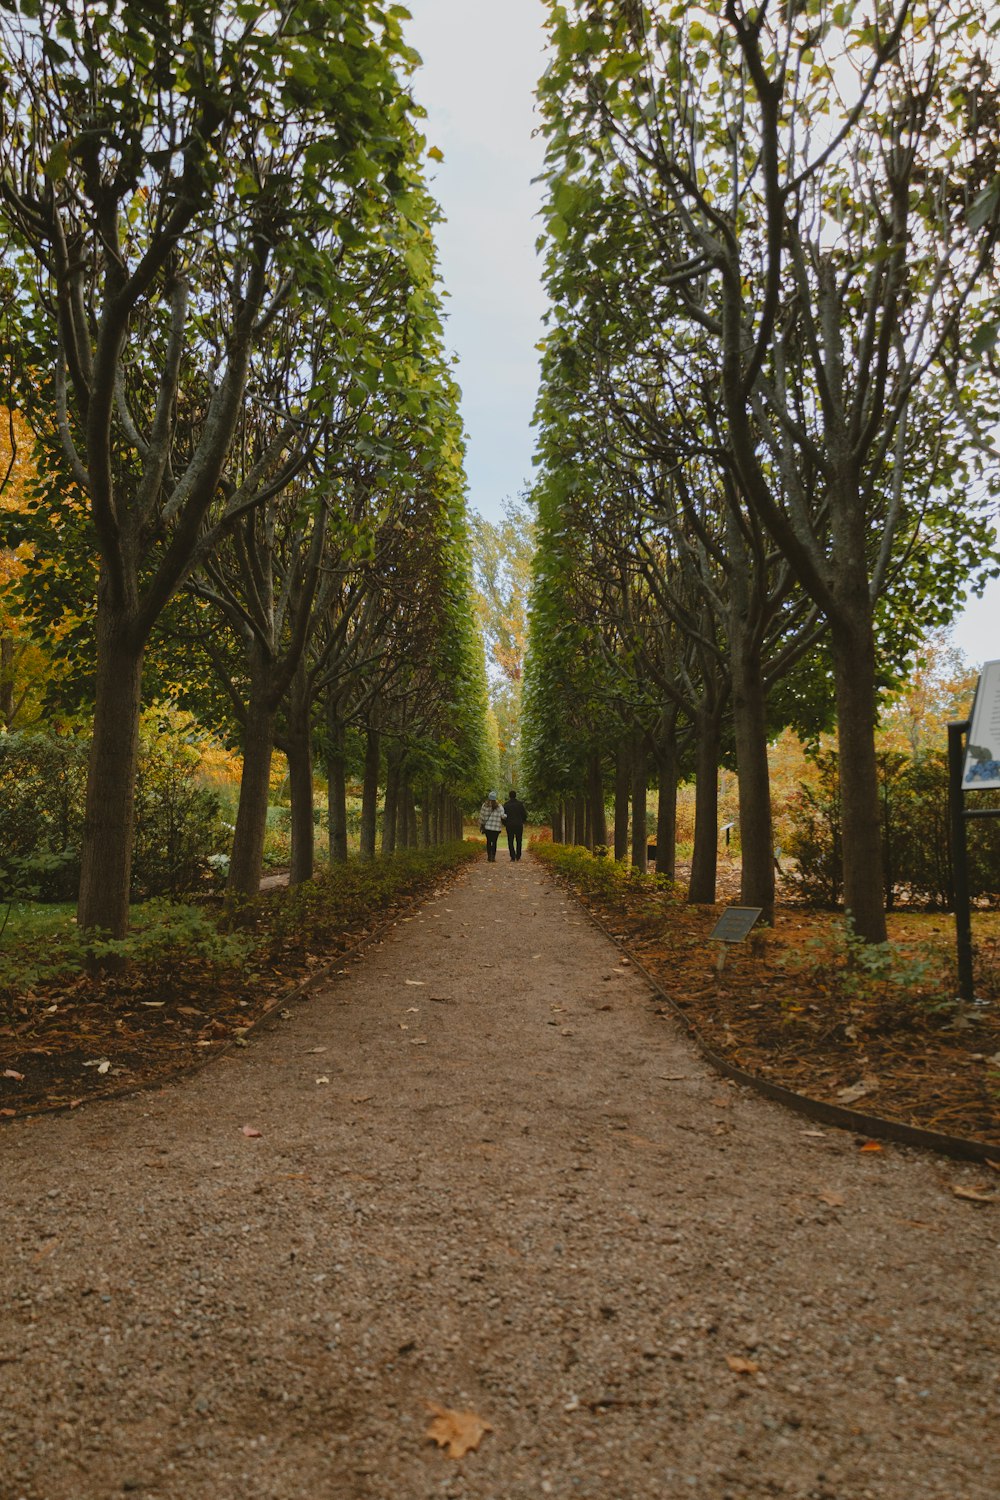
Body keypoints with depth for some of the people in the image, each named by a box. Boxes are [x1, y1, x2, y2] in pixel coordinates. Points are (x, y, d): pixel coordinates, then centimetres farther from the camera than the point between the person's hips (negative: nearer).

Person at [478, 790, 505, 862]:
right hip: (496, 827, -2)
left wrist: (481, 825, 11)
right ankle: (493, 857, -6)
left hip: (487, 827, 2)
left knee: (488, 841, 13)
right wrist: (506, 816, 10)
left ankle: (489, 856, 14)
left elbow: (481, 816, 1)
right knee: (494, 842, 2)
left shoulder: (485, 806, -2)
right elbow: (502, 815, -13)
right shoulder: (499, 806, -7)